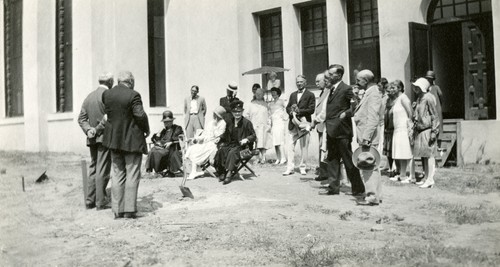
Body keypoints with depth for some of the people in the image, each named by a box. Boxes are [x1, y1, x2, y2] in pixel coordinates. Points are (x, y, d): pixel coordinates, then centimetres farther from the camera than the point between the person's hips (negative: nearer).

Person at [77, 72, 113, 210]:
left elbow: (81, 118, 9)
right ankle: (100, 202, -1)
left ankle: (89, 201, 16)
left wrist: (88, 130, -1)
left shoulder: (89, 97, 13)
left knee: (93, 169, 14)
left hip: (92, 138, 7)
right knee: (102, 170, -4)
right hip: (105, 137, -7)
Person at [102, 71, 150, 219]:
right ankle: (129, 209, 2)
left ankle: (117, 209, 12)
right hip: (132, 140, -5)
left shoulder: (106, 94, 3)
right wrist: (146, 129, -5)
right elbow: (140, 115, -18)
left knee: (117, 174, 11)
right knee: (132, 175, 2)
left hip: (114, 139, 5)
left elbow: (107, 112, 12)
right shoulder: (133, 95, -14)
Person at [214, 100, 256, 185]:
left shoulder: (247, 123, 2)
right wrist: (223, 142, 4)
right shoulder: (229, 123, 18)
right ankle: (222, 172, -24)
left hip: (242, 146, -5)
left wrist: (246, 139, -18)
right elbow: (226, 137, 24)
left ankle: (229, 173, -40)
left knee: (232, 152, -35)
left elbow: (253, 136, 1)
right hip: (231, 144, 5)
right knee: (221, 150, -25)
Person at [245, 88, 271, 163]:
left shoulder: (265, 104, 11)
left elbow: (268, 115, 13)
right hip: (254, 127, -1)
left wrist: (269, 125, 5)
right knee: (256, 143, -7)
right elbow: (246, 115, 10)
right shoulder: (251, 104, 7)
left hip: (264, 126, 1)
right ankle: (259, 157, -5)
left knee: (263, 143, -6)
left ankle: (263, 158, -6)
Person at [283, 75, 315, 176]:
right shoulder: (293, 95, 18)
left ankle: (303, 167, 11)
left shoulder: (310, 95, 1)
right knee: (291, 146, 0)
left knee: (304, 147, 2)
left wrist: (299, 111, -17)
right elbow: (287, 107, 16)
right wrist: (291, 111, -7)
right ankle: (290, 168, 3)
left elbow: (311, 110, -7)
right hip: (293, 124, 4)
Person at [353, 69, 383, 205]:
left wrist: (366, 138, -25)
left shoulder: (374, 93, -14)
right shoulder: (368, 93, 18)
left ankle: (372, 197, -1)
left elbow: (373, 119, -22)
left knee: (368, 166, -7)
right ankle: (376, 194, 24)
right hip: (365, 136, 10)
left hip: (369, 137, -10)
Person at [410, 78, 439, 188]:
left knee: (429, 155, -4)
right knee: (423, 155, 12)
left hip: (427, 130, -9)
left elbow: (434, 116, -13)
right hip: (420, 131, 9)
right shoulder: (419, 98, 15)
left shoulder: (428, 98, -11)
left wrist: (434, 132, -16)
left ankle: (430, 179, 1)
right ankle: (427, 178, 19)